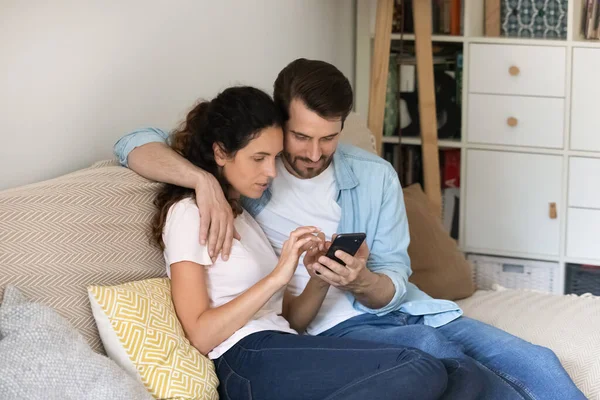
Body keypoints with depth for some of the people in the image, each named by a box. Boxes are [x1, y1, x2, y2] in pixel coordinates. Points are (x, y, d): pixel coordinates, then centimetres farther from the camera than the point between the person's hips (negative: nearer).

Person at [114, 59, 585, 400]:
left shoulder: (375, 175, 1)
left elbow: (392, 290, 1)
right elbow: (135, 145, -10)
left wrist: (361, 281, -24)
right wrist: (205, 180, -28)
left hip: (395, 310, 4)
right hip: (332, 330, -3)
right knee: (435, 350, -31)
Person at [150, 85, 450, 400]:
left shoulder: (244, 216, 28)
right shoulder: (188, 213, 1)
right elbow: (199, 335, -10)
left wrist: (320, 281, 1)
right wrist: (277, 277, -14)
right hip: (251, 364, -8)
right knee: (421, 371, -26)